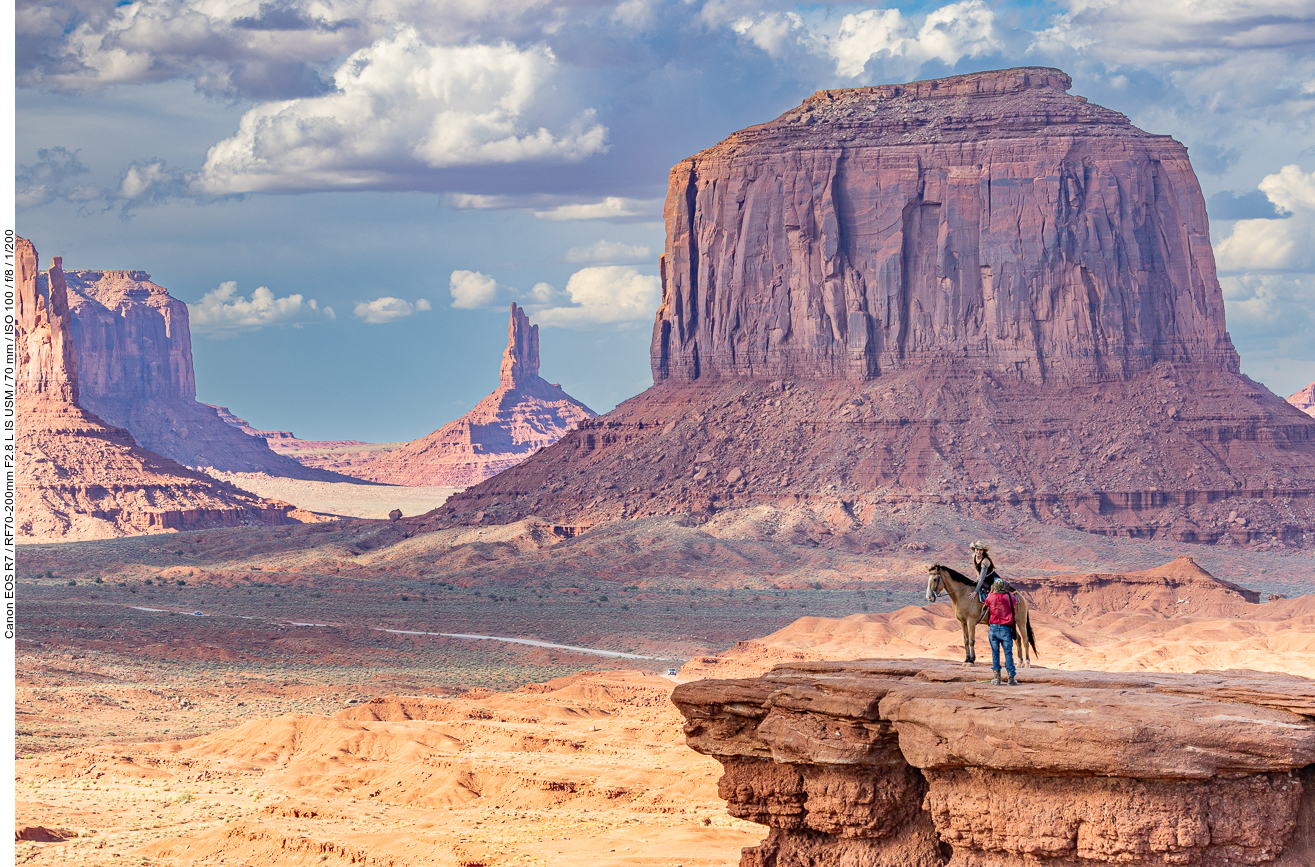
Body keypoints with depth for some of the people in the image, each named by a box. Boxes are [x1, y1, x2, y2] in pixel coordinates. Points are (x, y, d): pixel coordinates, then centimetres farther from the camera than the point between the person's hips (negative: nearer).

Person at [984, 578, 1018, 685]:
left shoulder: (991, 598, -2)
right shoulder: (1010, 596, -2)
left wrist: (991, 591, 30)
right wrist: (1007, 590, 31)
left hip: (994, 628, 0)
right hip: (1006, 628, 0)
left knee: (995, 653, 7)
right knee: (1008, 653, 3)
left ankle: (997, 677, 6)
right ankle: (1011, 678, 3)